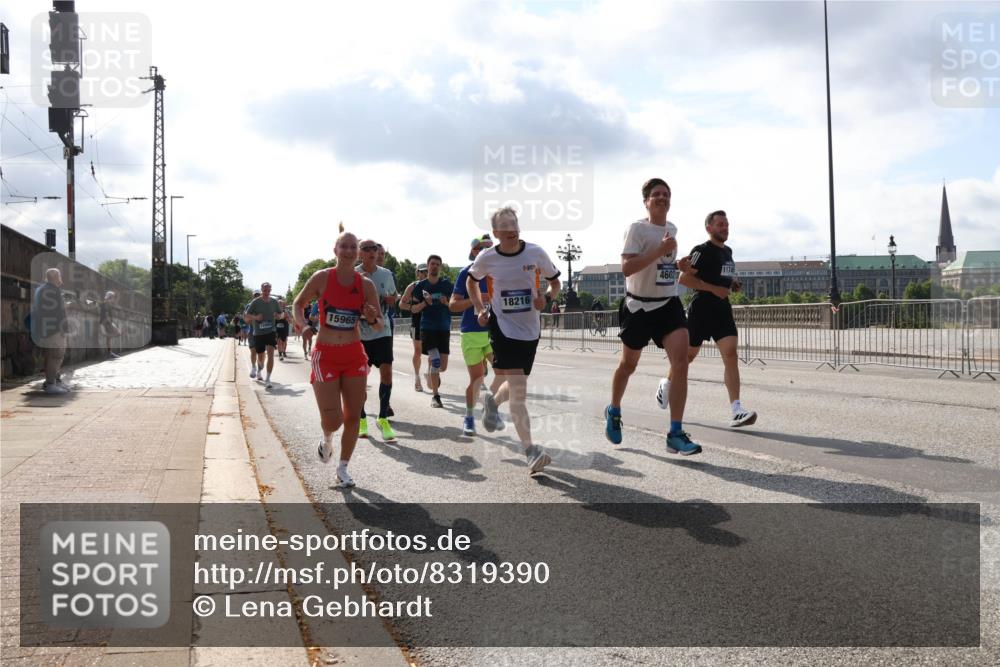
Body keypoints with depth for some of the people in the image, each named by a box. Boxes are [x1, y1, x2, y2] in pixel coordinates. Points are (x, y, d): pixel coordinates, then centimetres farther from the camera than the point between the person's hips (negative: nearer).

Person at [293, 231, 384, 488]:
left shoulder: (366, 284, -2)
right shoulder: (322, 277, -7)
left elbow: (381, 324, 3)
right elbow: (298, 303, 7)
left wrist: (372, 319, -19)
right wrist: (301, 322, -12)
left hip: (354, 355, 3)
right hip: (325, 355, -2)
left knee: (353, 416, 3)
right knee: (332, 420, -8)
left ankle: (343, 468, 22)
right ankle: (327, 440, 30)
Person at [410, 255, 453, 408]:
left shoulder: (447, 285, 6)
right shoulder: (421, 286, 4)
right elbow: (413, 309, 5)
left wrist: (447, 302, -11)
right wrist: (425, 303, -13)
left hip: (444, 328, 2)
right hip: (427, 328, -2)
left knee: (443, 366, 2)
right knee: (436, 360, -18)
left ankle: (431, 373, 39)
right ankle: (435, 396, -6)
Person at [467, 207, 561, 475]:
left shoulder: (536, 253, -5)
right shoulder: (487, 258, -5)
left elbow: (555, 283, 9)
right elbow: (471, 281, 17)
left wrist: (546, 298, -12)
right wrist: (480, 309, 5)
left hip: (530, 328, 3)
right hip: (502, 326, -3)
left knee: (516, 386, 17)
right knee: (518, 392, -14)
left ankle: (493, 400, 51)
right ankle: (530, 451, -13)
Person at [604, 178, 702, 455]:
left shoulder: (672, 228, 10)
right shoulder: (637, 228, -11)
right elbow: (626, 268, -22)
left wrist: (679, 265, 6)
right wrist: (659, 250, -28)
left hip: (669, 303, 5)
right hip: (639, 306, -4)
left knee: (681, 361, -14)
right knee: (629, 364, 12)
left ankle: (675, 434, -12)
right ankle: (614, 411, 41)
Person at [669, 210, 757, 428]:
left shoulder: (727, 251, 16)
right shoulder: (702, 251, -9)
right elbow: (684, 278, -17)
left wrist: (733, 285, 10)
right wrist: (714, 289, -20)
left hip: (723, 309, 6)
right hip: (701, 309, -6)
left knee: (731, 355, -10)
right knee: (689, 354, 9)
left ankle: (736, 411, -17)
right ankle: (667, 383, 39)